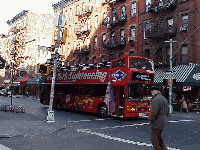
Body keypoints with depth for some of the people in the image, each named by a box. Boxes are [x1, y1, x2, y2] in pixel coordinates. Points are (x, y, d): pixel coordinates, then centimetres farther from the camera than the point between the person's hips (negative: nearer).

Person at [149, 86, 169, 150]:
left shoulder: (155, 99, -18)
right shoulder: (164, 99, 11)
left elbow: (154, 112, -25)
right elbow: (167, 112, 15)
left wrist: (150, 120, -11)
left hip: (156, 123, -9)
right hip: (163, 123, 9)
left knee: (154, 139, 3)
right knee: (159, 137, 22)